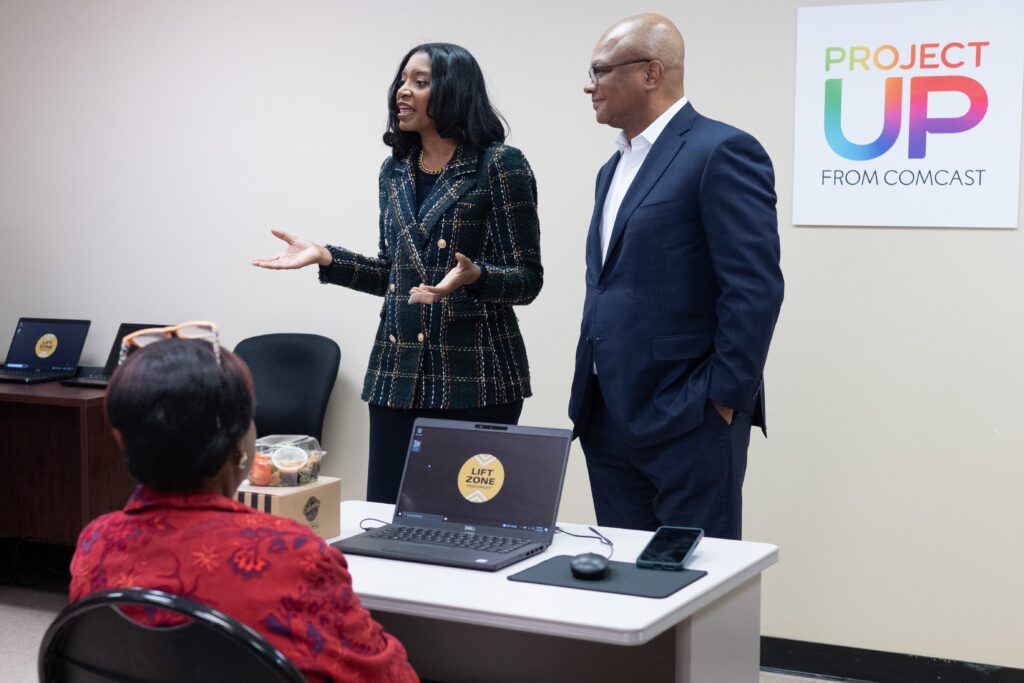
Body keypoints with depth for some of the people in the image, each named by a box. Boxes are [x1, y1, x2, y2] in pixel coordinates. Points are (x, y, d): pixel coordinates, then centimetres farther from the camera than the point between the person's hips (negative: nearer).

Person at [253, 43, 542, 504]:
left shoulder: (499, 164, -6)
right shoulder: (395, 171, 12)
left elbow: (527, 280, -8)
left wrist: (472, 276, -27)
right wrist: (326, 258, 6)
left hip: (475, 374, -5)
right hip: (398, 372, 6)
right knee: (386, 512, 6)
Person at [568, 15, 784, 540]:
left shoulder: (721, 153, -11)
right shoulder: (615, 167, 18)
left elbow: (755, 289, -17)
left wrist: (723, 400, -16)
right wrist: (590, 400, 14)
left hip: (688, 419, -8)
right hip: (608, 418, 8)